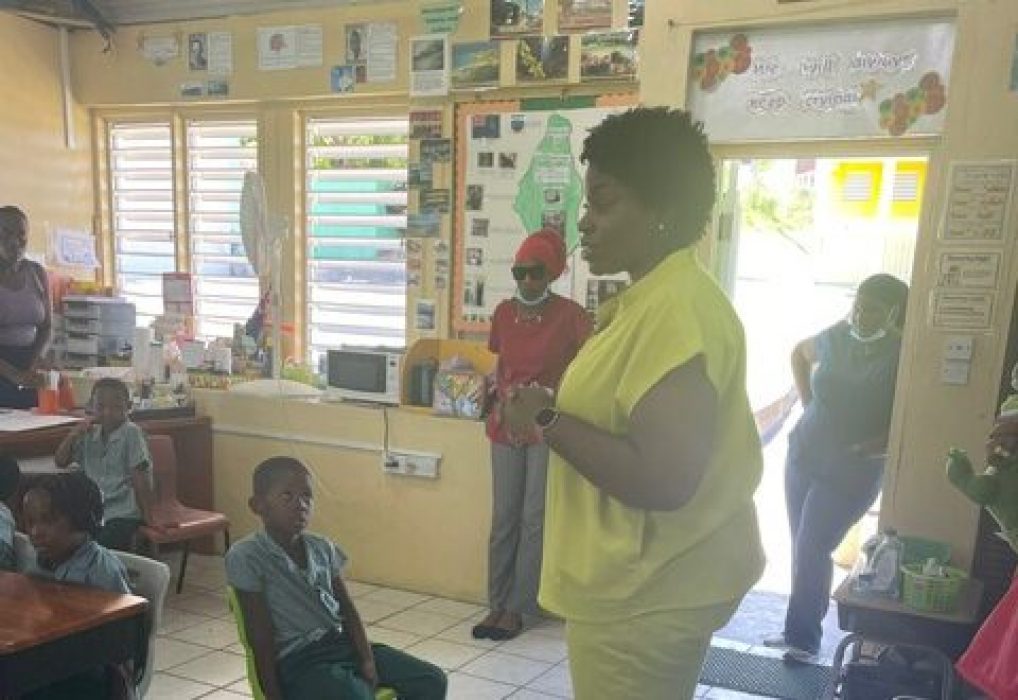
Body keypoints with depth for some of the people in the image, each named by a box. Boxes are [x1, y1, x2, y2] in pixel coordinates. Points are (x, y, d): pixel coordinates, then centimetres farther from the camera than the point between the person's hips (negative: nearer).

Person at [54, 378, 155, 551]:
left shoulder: (131, 433, -9)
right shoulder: (90, 435, 11)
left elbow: (140, 477, -10)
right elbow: (60, 462, 14)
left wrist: (147, 516, -10)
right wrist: (72, 436, -4)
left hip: (122, 514, -6)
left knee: (102, 545, -28)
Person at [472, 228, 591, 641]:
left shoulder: (570, 314, -9)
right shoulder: (504, 312, 6)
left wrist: (551, 396, -20)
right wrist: (494, 389, 0)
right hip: (506, 425, 4)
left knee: (534, 519, 1)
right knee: (503, 518, 7)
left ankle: (517, 608, 11)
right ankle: (497, 604, 16)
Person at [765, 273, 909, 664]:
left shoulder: (903, 356, -16)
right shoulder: (834, 338, -2)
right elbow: (799, 353, 19)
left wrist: (882, 442, -20)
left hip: (852, 473, -5)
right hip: (802, 456, 5)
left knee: (812, 550, -8)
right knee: (802, 549, 12)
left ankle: (804, 638, 7)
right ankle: (799, 629, 27)